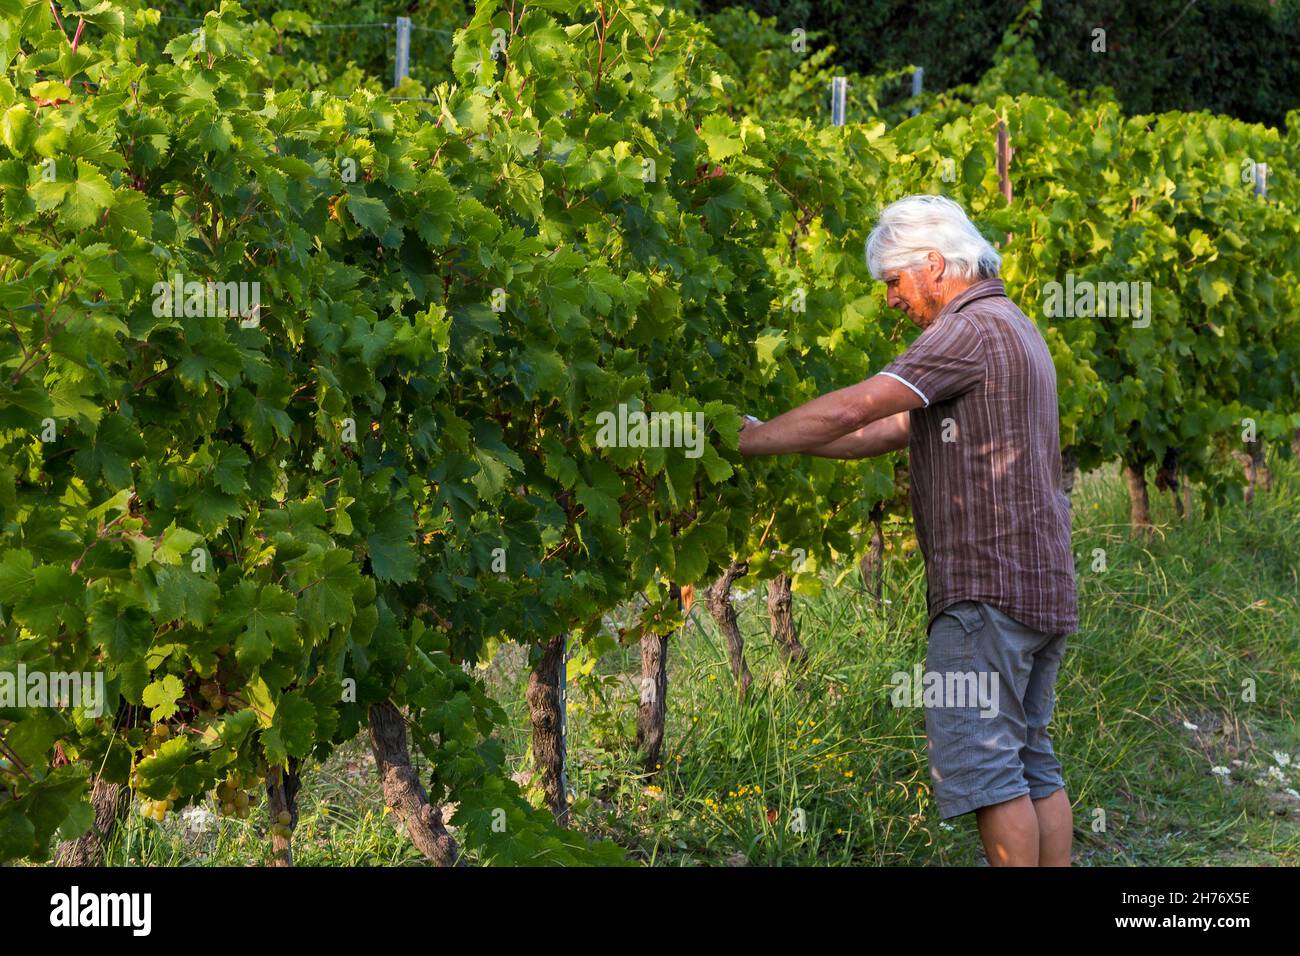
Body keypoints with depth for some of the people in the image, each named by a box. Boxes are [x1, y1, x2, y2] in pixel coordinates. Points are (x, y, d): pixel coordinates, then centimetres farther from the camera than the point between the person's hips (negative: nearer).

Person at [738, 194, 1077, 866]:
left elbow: (849, 411, -17)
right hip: (1043, 584, 10)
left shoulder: (973, 328, -11)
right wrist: (775, 436, 15)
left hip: (987, 585, -10)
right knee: (1031, 764, 11)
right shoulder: (1012, 329, 21)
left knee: (981, 761, -8)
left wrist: (746, 442, -7)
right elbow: (889, 432, 20)